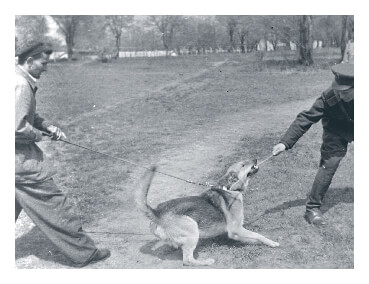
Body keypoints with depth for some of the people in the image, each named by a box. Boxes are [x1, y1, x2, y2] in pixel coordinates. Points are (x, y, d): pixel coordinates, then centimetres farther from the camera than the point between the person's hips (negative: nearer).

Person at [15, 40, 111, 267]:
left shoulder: (21, 80, 13)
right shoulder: (21, 85, -20)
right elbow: (18, 126, -27)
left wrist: (48, 126, 9)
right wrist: (38, 135, -9)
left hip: (19, 157, 11)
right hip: (21, 160, -10)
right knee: (54, 204, -2)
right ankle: (83, 252, 10)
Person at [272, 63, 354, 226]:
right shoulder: (329, 97, -34)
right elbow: (305, 119, -33)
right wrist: (285, 142, -41)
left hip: (353, 130, 3)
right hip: (336, 131, -3)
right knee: (328, 164, -14)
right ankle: (312, 208, -7)